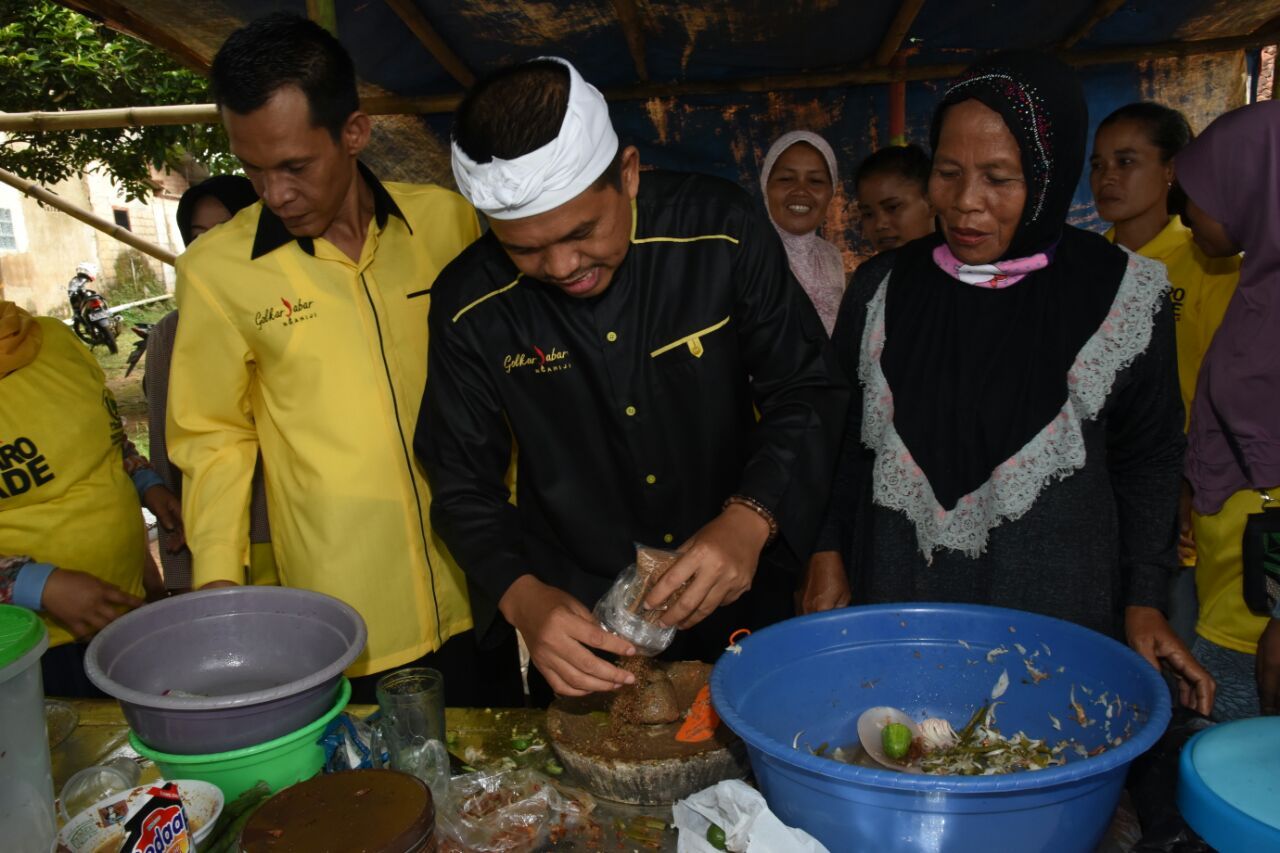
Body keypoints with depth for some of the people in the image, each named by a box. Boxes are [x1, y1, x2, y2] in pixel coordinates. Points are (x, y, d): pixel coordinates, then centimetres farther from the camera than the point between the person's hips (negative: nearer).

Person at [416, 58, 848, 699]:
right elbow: (464, 484, -7)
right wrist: (521, 596, -25)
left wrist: (750, 518, -27)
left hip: (737, 604, 1)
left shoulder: (720, 230, -16)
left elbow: (807, 391, -10)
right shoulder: (469, 305, -14)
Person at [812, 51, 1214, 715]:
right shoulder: (882, 289, 1)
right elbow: (843, 442, 7)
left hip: (1055, 614, -1)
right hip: (896, 602, 2)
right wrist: (828, 559, 0)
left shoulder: (1122, 295, -3)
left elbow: (1147, 461, 4)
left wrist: (1144, 603, -1)